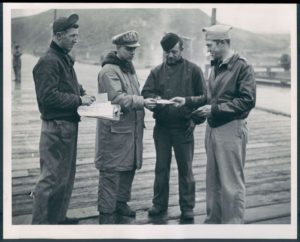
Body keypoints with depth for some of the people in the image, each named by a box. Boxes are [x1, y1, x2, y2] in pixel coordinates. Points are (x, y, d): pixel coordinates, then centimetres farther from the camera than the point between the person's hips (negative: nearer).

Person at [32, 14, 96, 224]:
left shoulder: (65, 59, 14)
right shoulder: (49, 61, -16)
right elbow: (48, 96, -23)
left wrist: (83, 94, 5)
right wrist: (79, 100, -18)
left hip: (69, 125, 10)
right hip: (56, 126, -10)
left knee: (66, 175, 18)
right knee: (52, 178, -3)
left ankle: (58, 217, 30)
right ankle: (41, 222, 8)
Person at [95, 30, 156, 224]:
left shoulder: (130, 67, 16)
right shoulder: (109, 70, -13)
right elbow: (118, 98, -23)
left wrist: (146, 102, 9)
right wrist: (142, 102, -28)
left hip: (132, 127, 9)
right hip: (115, 129, -9)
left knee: (130, 167, 16)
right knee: (111, 171, -3)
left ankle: (121, 203, 32)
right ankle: (106, 212, 8)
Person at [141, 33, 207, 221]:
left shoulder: (193, 70, 0)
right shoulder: (157, 72, 9)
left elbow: (203, 98, 0)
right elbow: (146, 92, 2)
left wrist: (196, 119, -9)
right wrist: (155, 99, -20)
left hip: (184, 128, -3)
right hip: (162, 127, 3)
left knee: (185, 168, 6)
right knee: (161, 167, 11)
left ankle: (187, 207, 16)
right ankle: (160, 203, 24)